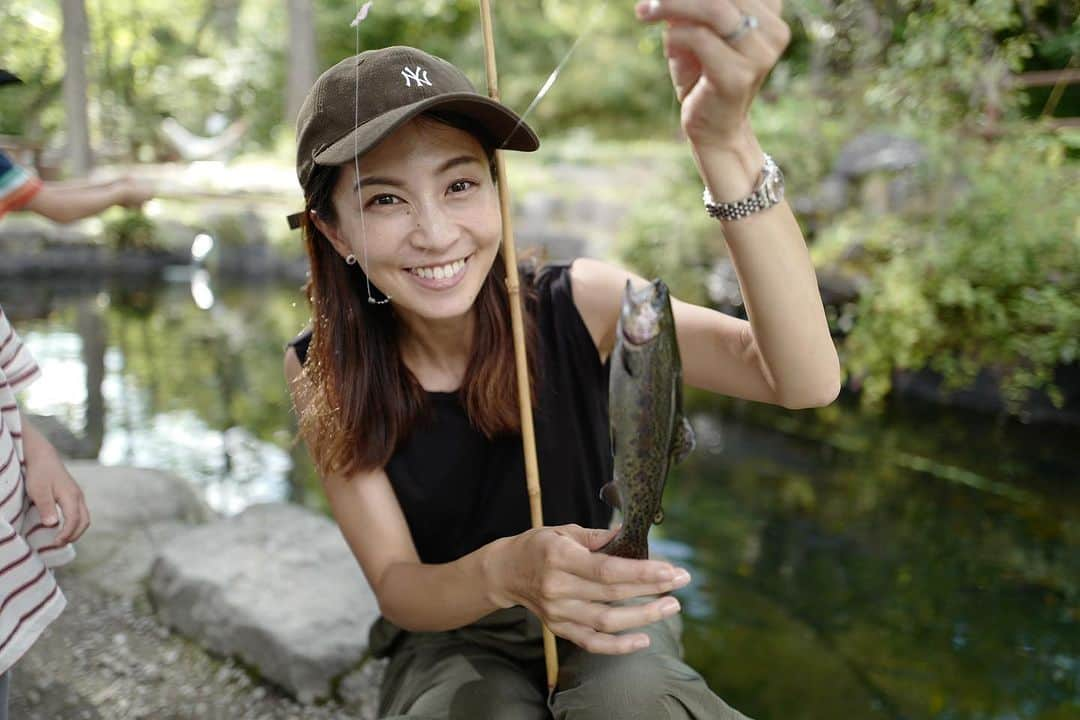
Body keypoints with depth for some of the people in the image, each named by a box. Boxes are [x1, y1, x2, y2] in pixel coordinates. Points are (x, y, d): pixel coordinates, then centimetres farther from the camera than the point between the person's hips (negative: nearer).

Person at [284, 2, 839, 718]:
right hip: (447, 636, 1)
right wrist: (503, 572, -39)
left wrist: (725, 141, -47)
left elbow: (806, 381, -33)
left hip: (606, 617, 0)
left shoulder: (577, 304, -19)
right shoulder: (322, 370, -14)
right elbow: (397, 585, -16)